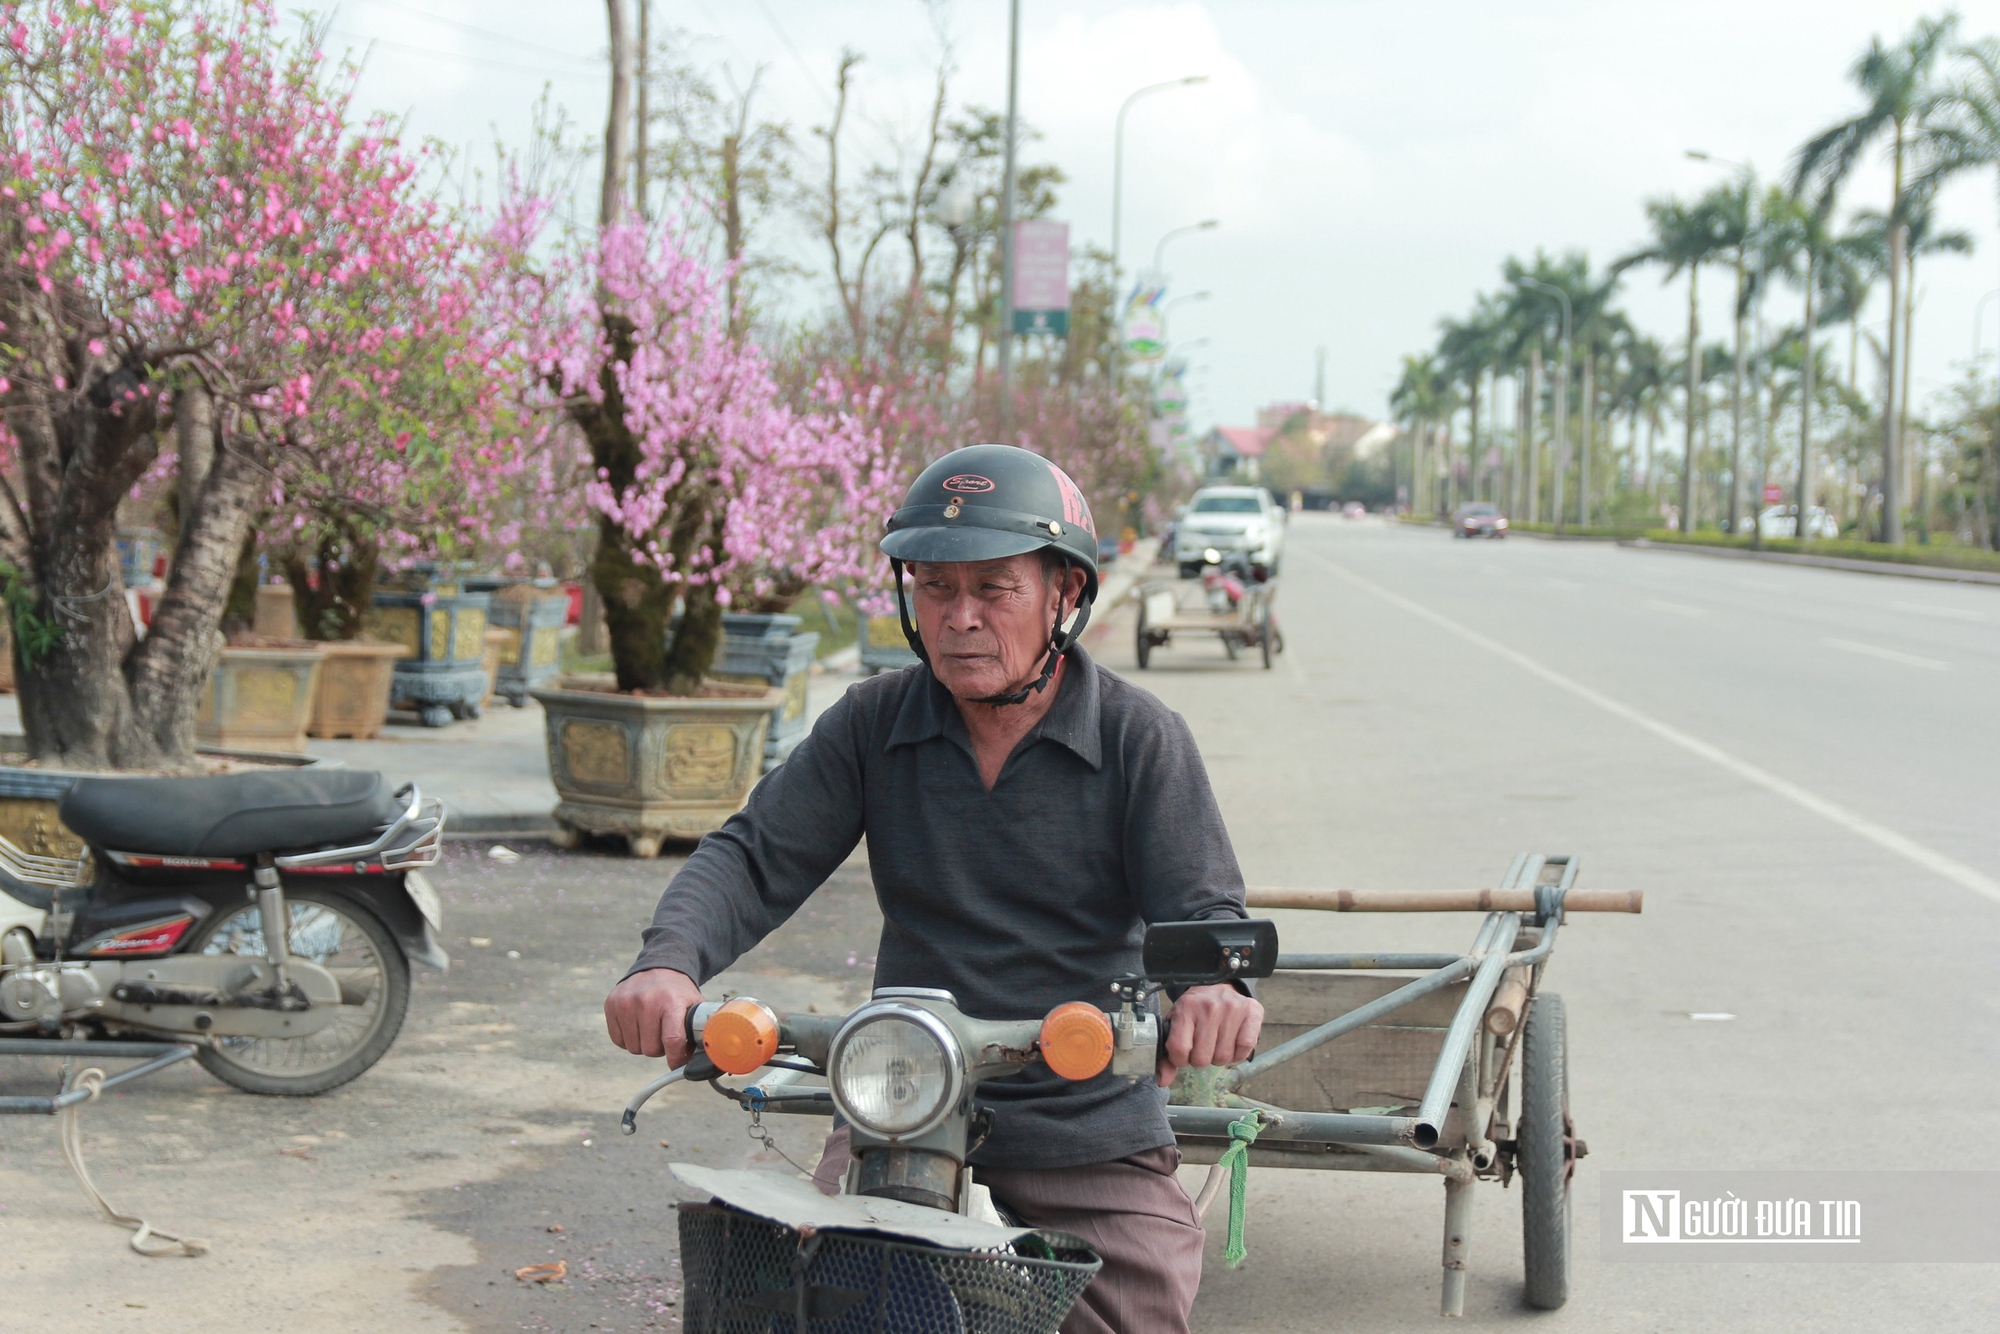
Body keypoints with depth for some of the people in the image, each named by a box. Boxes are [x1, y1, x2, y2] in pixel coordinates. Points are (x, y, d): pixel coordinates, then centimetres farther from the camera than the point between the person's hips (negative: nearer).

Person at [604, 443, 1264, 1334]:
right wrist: (669, 961, -22)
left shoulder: (1141, 739, -2)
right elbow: (755, 859, 0)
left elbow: (1201, 908, -7)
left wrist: (1215, 985, -33)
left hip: (1094, 1142, -1)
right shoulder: (872, 725, 4)